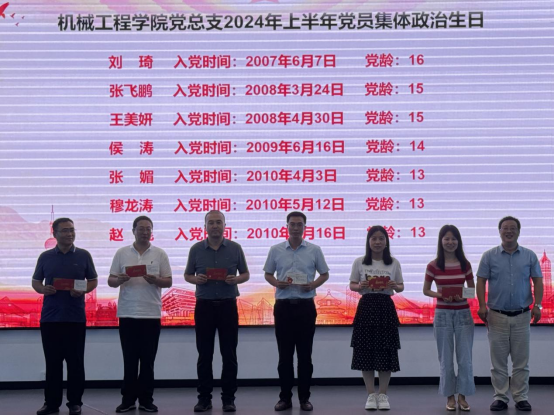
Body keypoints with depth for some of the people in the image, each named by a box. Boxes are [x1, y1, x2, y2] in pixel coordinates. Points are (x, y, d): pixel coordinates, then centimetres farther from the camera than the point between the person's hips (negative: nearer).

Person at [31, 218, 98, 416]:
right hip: (50, 318, 1)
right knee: (52, 362, 6)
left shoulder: (84, 256, 4)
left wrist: (83, 290, -13)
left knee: (75, 362, 2)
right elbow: (36, 281, 12)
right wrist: (43, 289, -11)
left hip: (76, 318, -1)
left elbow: (93, 281, 8)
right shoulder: (45, 257, 7)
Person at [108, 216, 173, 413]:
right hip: (127, 314, 0)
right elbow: (110, 281, 5)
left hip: (151, 315, 0)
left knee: (148, 360, 4)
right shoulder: (121, 253, 5)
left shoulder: (160, 254, 4)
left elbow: (168, 282, 3)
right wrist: (119, 280, -17)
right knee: (129, 360, 5)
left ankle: (146, 399, 12)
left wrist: (154, 280, -17)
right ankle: (128, 399, 12)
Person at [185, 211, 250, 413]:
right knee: (204, 354, 4)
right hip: (204, 305, 0)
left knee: (229, 354, 2)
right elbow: (187, 275, 11)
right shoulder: (196, 249, 3)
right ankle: (204, 398, 12)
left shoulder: (235, 248, 2)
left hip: (228, 305, 0)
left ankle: (228, 398, 10)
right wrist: (196, 279, -12)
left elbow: (246, 274, 9)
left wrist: (236, 279, -13)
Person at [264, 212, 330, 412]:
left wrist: (313, 285, -11)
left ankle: (304, 398, 11)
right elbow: (268, 274, 11)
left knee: (305, 355, 3)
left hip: (306, 306, 0)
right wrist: (276, 283, -11)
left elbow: (325, 274, 9)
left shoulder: (314, 250, 2)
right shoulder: (276, 250, 4)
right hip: (283, 306, 1)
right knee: (285, 355, 4)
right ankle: (285, 397, 11)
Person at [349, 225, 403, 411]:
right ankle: (371, 395, 10)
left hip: (386, 307, 0)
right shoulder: (359, 262, 3)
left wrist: (394, 286, -15)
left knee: (386, 352, 0)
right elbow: (352, 285, 6)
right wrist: (361, 286, -15)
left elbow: (401, 287, 7)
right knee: (365, 351, 0)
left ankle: (383, 395, 11)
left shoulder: (394, 263, 5)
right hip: (366, 307, 0)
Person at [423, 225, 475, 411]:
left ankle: (462, 396, 13)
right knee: (446, 358, 6)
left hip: (463, 314, 1)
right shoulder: (433, 265, -4)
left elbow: (472, 289, 9)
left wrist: (463, 296, -13)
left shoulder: (465, 264, 1)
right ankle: (450, 396, 16)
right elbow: (426, 290, 3)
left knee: (465, 357, 2)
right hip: (443, 314, -1)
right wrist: (440, 295, -15)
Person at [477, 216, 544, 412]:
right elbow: (481, 282, 0)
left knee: (521, 361, 5)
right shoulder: (489, 256, 2)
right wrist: (482, 305, -10)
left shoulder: (529, 256, 6)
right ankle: (500, 397, 11)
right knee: (498, 360, 4)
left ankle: (521, 398, 13)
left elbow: (537, 281, 5)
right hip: (497, 316, -1)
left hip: (522, 316, 1)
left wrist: (537, 305, -7)